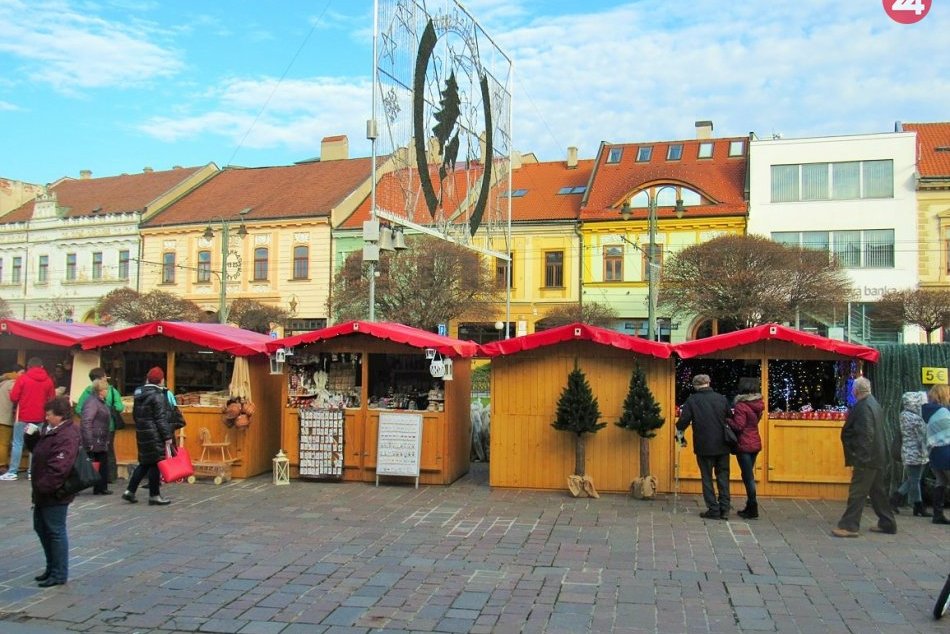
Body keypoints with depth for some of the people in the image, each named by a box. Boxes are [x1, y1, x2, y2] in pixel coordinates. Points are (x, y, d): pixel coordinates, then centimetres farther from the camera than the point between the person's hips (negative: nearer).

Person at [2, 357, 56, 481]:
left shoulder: (22, 378, -5)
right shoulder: (48, 380, 2)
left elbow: (13, 397, -6)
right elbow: (52, 400, 5)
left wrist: (18, 404, 15)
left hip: (23, 417, -2)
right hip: (40, 418, 2)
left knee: (17, 443, 4)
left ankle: (12, 472, 3)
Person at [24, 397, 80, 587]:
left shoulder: (67, 437, -23)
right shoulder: (50, 429, 10)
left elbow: (59, 468, -29)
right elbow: (37, 449, 21)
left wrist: (43, 487, -25)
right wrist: (32, 436, 3)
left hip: (55, 493, -11)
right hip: (44, 492, 11)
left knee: (55, 531, -1)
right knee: (41, 528, 20)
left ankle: (59, 574, 11)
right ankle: (52, 568, 33)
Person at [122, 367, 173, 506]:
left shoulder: (139, 395, 12)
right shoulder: (158, 396, -14)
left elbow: (135, 415, 18)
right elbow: (161, 418, -18)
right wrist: (167, 436, -17)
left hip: (142, 433, 8)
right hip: (155, 435, -8)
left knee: (145, 463, 16)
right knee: (156, 463, -1)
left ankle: (130, 491, 16)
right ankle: (154, 495, 5)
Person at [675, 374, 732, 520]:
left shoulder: (692, 400, -7)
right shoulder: (722, 398, 0)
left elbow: (683, 421, -7)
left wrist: (679, 435, 12)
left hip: (704, 447, -2)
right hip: (722, 446, 3)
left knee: (707, 478, 8)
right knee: (723, 477, 13)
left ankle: (714, 510, 7)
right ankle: (724, 509, 10)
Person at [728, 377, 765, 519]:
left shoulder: (741, 406, -17)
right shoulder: (758, 404, 6)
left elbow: (738, 426, -19)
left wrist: (726, 419, -7)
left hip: (744, 445, -8)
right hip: (755, 443, 8)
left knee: (748, 476, -1)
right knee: (749, 475, 16)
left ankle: (753, 509, 4)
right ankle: (750, 506, 22)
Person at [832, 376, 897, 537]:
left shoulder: (864, 407, -19)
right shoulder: (874, 404, 12)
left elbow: (865, 436, -24)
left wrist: (858, 459, -23)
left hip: (867, 459, -10)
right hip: (878, 458, 10)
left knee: (857, 493, -6)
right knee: (878, 492, 18)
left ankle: (849, 526, -3)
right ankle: (887, 523, 26)